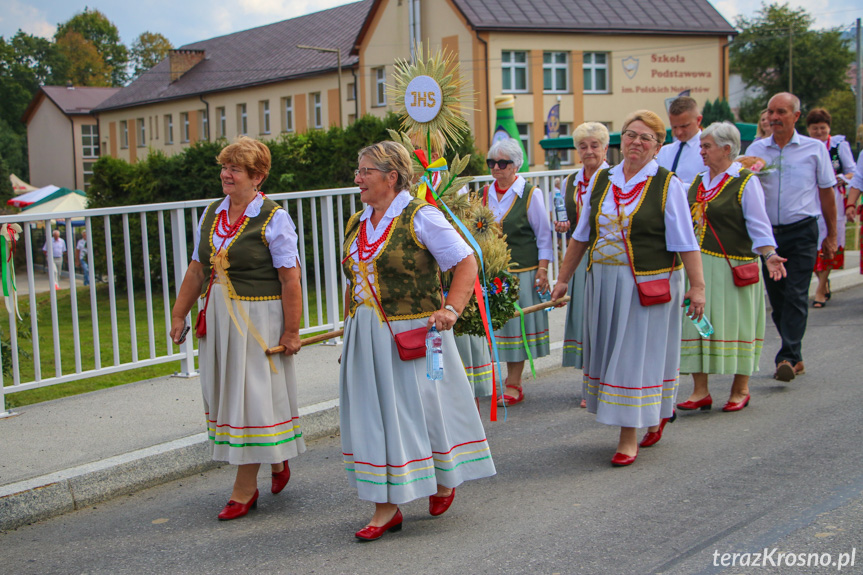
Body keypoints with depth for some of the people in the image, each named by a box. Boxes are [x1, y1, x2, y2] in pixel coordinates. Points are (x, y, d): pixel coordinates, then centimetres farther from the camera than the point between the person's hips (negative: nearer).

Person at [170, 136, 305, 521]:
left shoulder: (273, 218, -11)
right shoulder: (212, 214, 10)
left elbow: (290, 279, -14)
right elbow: (197, 269, 15)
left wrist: (291, 331, -17)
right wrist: (179, 315, 13)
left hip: (258, 318, -7)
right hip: (218, 316, 7)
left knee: (253, 395, -2)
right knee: (226, 392, 12)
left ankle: (244, 489, 7)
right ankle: (277, 461, 32)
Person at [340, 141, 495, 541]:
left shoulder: (420, 217, -9)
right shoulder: (356, 224, 11)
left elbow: (467, 262, -12)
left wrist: (451, 309, -23)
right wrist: (350, 328, 14)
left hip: (413, 335, -6)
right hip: (366, 338, 6)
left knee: (420, 408, 5)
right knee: (374, 415, 5)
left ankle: (444, 479, 32)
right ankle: (386, 508, 13)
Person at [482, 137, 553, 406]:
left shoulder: (530, 193, -2)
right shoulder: (485, 194, 11)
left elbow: (543, 235, 0)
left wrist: (542, 269, -6)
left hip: (521, 270, -4)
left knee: (516, 322, -2)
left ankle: (513, 384, 5)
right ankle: (513, 381, 12)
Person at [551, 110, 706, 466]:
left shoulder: (668, 185, -5)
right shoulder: (602, 181, 8)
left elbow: (686, 242, -9)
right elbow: (582, 236, 13)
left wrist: (697, 286, -15)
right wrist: (563, 278, 13)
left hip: (648, 285, -5)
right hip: (603, 282, 5)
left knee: (636, 355, -1)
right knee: (608, 352, 12)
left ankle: (629, 437, 7)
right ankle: (652, 418, 33)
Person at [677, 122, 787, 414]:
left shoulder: (745, 181, -6)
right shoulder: (699, 180, 13)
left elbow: (758, 223, -11)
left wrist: (769, 254, -24)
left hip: (732, 266, -6)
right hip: (697, 265, 6)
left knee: (734, 322, 1)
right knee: (696, 322, 2)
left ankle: (740, 389, 16)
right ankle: (700, 391, 7)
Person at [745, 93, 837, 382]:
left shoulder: (814, 149, 3)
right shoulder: (756, 150, 7)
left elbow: (826, 192, 9)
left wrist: (831, 235, 10)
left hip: (802, 231, -3)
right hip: (767, 232, 3)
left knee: (795, 295, -11)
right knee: (776, 298, 6)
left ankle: (788, 358, -13)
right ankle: (796, 357, 19)